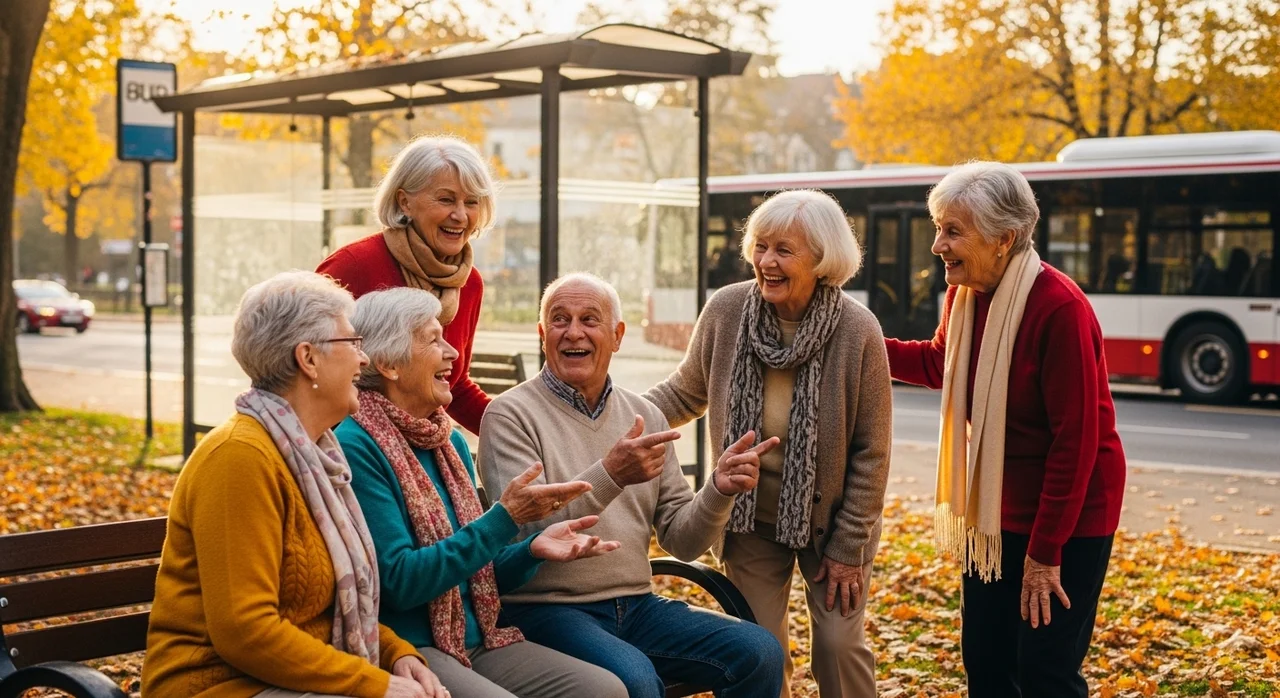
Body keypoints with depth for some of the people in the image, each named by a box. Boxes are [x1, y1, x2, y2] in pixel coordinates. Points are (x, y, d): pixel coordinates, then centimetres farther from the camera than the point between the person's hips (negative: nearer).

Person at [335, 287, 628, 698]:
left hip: (477, 641, 8)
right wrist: (504, 519, -18)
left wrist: (533, 550, -4)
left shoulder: (451, 441, 12)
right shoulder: (356, 447, -12)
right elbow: (399, 581, -17)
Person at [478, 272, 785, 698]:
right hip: (546, 610, -5)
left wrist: (719, 491, -12)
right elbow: (525, 532, -18)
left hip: (635, 607, 6)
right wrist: (610, 476, -30)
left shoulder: (646, 417, 11)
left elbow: (680, 541, 8)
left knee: (758, 651, -13)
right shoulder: (511, 415, -5)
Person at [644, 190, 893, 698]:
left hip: (829, 518, -2)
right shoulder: (726, 311, -14)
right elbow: (686, 392, 4)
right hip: (749, 518, 2)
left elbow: (871, 452, -11)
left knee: (839, 644, 0)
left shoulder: (857, 331, -19)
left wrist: (848, 547, -9)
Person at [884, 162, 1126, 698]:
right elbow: (940, 364, 21)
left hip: (1068, 513, -7)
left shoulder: (1059, 307, -24)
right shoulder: (965, 294, 0)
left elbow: (1076, 438, -22)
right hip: (999, 508, 8)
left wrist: (1045, 553, -19)